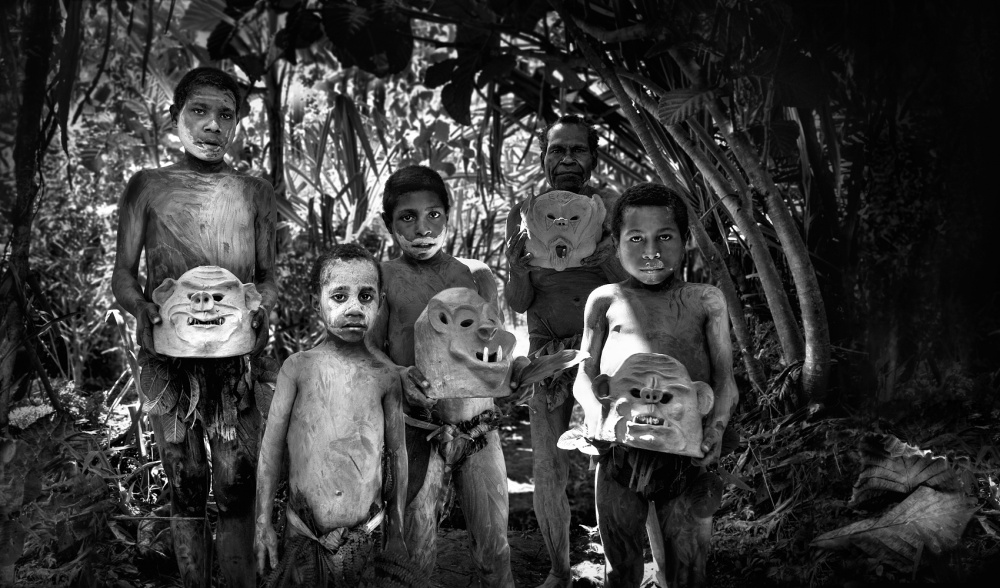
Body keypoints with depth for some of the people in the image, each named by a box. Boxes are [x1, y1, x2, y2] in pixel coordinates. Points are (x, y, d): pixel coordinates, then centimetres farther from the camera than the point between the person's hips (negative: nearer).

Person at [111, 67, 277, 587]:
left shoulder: (255, 193, 10)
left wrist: (261, 305, -9)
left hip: (236, 355, 0)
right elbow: (122, 275, 7)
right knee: (186, 487, 7)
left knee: (237, 489, -3)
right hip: (167, 354, 0)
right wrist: (142, 307, -14)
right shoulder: (147, 187, 7)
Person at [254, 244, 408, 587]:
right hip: (303, 533, -1)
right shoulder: (298, 368, -2)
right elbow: (271, 446, 1)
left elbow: (397, 453, 7)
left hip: (365, 533, 1)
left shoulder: (384, 376, 1)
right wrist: (263, 523, 1)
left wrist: (397, 531, 10)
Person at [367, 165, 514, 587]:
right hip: (418, 433, -1)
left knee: (494, 548, 8)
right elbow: (370, 354, -1)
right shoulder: (383, 278, -2)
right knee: (415, 552, 7)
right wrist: (402, 376, -21)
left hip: (479, 427, 1)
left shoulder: (476, 275, 2)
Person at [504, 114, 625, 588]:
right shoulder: (524, 214, 1)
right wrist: (517, 269, -19)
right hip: (549, 355, 2)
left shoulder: (612, 208, -3)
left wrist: (608, 258, -24)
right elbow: (519, 304, 1)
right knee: (547, 471, 2)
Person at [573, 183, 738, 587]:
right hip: (619, 450, 1)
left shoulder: (705, 300, 9)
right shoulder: (605, 300, 10)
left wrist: (717, 424, -12)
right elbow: (585, 374, 11)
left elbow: (724, 377, 6)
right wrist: (594, 410, -10)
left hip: (685, 453, 0)